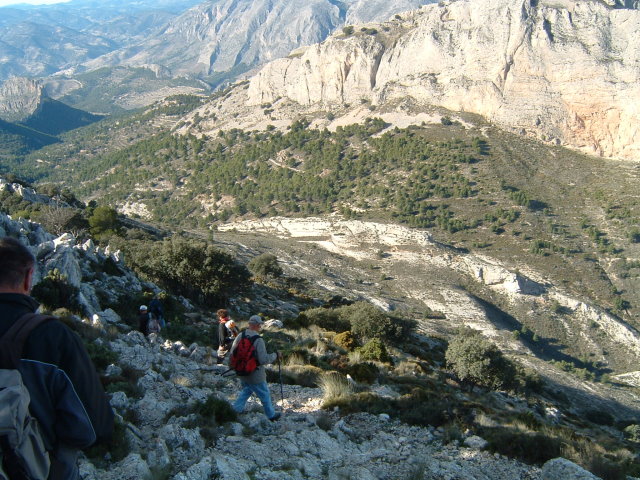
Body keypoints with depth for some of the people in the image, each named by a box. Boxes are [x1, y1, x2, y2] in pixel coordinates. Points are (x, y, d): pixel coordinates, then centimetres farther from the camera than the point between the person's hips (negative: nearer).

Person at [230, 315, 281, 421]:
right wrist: (275, 355, -10)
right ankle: (271, 415, 29)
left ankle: (235, 409, 23)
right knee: (265, 394, 14)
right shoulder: (258, 340, -25)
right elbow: (263, 359, -25)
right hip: (255, 374, -5)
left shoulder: (240, 336, -7)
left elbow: (232, 353, 1)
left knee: (246, 391, 29)